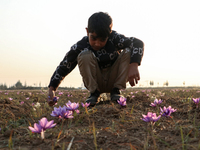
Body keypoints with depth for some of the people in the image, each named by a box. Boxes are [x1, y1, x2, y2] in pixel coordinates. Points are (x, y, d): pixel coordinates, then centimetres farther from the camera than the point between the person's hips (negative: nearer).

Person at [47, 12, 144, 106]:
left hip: (113, 81, 1)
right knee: (84, 56, -27)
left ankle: (116, 91, -13)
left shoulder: (114, 39, -19)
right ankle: (94, 92, -14)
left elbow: (138, 43, -28)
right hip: (94, 82, -1)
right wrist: (51, 89, -22)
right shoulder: (80, 46, -18)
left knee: (128, 52, -22)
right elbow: (63, 67, -12)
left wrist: (134, 66, -45)